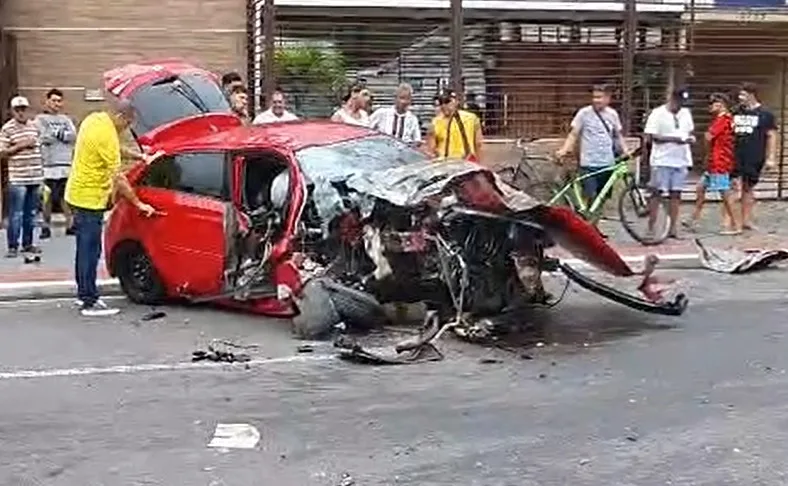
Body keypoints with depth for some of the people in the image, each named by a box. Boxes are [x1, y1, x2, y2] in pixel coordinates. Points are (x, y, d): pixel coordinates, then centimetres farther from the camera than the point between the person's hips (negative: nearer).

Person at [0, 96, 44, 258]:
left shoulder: (35, 126, 11)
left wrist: (42, 173, 16)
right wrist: (21, 145, -16)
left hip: (35, 177, 5)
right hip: (17, 179, -5)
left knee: (31, 214, 11)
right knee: (16, 214, -4)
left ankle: (28, 244, 21)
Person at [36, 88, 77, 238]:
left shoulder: (66, 119, 18)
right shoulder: (40, 119, 4)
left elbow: (73, 135, 3)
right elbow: (44, 138, -10)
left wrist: (57, 133, -7)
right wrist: (63, 134, -3)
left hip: (66, 164, 4)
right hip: (48, 164, -4)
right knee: (48, 198, 1)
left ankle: (69, 225, 11)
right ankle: (46, 227, 9)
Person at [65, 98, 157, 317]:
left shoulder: (93, 119, 6)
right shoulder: (107, 135, -23)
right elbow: (118, 178, -22)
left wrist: (139, 157, 22)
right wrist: (139, 204, -16)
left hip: (78, 193, 10)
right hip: (90, 198, -10)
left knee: (85, 248, 17)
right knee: (90, 251, -6)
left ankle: (84, 293, 26)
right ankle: (90, 303, -3)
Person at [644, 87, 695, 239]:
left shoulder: (686, 113, 12)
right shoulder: (658, 113, -7)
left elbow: (690, 131, 23)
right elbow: (651, 137, -13)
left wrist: (691, 138, -1)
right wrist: (674, 139, -19)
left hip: (680, 160, 5)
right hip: (662, 161, -5)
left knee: (676, 194, 5)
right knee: (657, 193, -3)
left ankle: (672, 228, 9)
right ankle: (651, 228, 0)